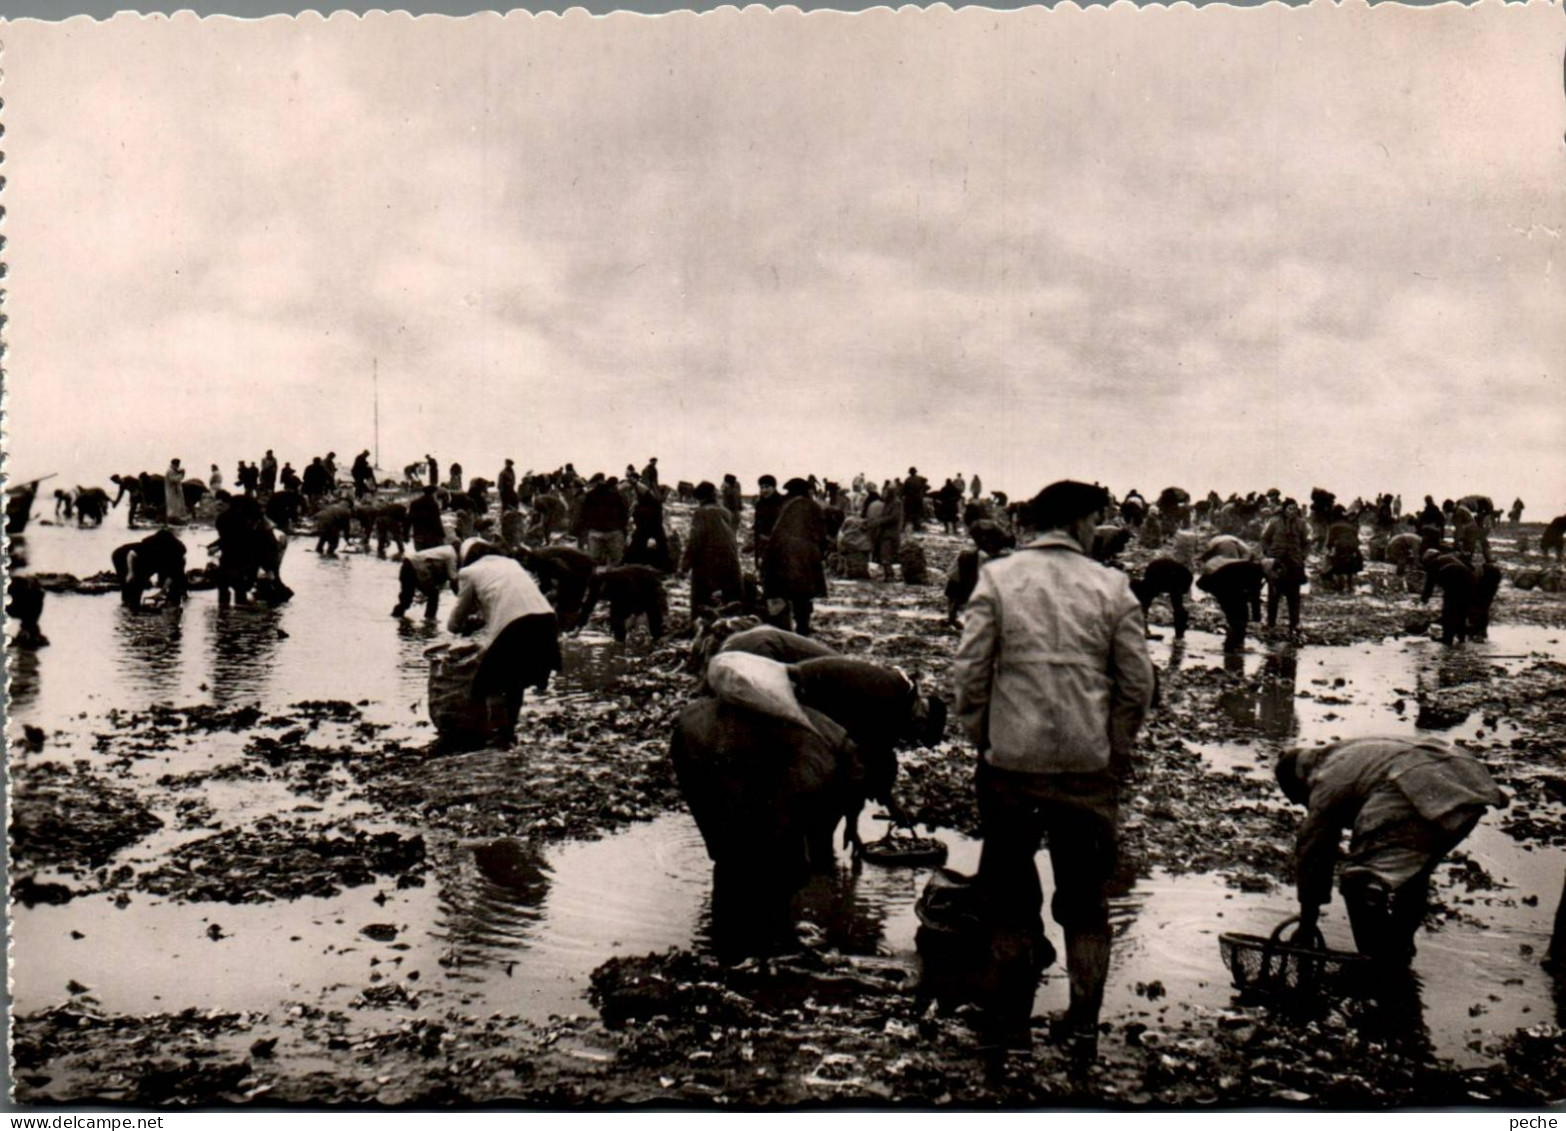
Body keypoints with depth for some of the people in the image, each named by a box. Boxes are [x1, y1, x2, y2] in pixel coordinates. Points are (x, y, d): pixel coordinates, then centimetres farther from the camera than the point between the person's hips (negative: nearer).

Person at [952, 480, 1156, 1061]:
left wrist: (981, 739, 9)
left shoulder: (997, 578, -2)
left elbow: (969, 670, -6)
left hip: (1012, 761, 0)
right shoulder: (1111, 587, -1)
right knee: (1085, 901, 14)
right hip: (1090, 768, 0)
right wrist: (1117, 750, 13)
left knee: (1009, 893, 15)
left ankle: (1012, 1019, 23)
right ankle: (1083, 1025, 18)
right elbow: (1138, 682, -1)